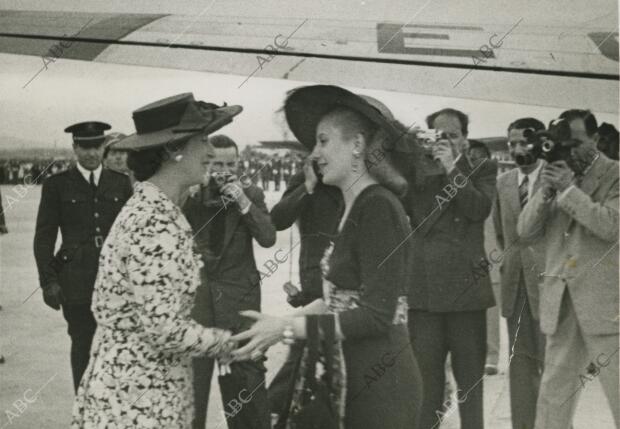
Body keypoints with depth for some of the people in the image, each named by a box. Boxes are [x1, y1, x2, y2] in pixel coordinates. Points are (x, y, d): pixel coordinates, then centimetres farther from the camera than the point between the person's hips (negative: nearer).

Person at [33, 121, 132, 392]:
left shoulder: (121, 183, 9)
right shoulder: (56, 185, 3)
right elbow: (44, 237, 2)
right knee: (83, 346, 4)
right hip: (77, 281, -1)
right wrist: (48, 281, -4)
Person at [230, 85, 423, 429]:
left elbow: (378, 315, -22)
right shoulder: (356, 206, 11)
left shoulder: (377, 206, -16)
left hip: (379, 385, -8)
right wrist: (281, 322, 2)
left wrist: (287, 328, -22)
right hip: (354, 378, 8)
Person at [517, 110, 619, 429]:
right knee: (554, 391, 9)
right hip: (561, 301, 5)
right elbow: (525, 232, 8)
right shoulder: (557, 175, 13)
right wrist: (544, 191, -6)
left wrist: (569, 189, -15)